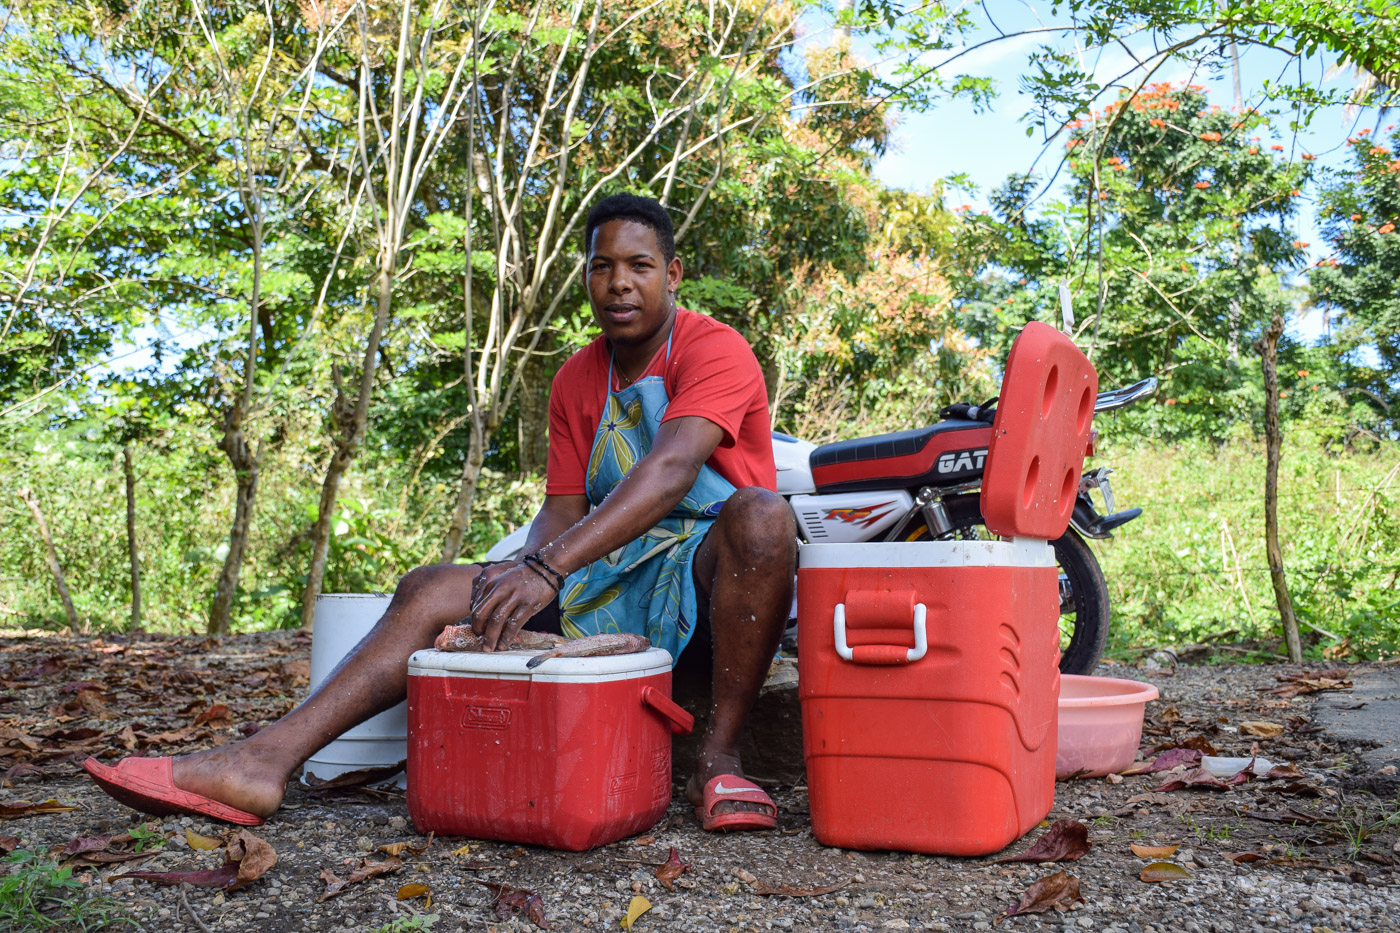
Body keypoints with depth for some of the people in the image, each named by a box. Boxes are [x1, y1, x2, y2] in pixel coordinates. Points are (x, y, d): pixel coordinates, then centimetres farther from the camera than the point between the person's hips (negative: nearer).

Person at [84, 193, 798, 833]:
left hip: (709, 569, -5)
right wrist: (519, 577, -19)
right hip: (610, 574, 5)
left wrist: (546, 568, -40)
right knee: (432, 589, -10)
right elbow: (561, 512, 6)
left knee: (760, 515, -39)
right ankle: (265, 760, -23)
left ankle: (717, 758, -29)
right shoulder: (576, 381, 11)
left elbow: (672, 469, -29)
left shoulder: (715, 349, -10)